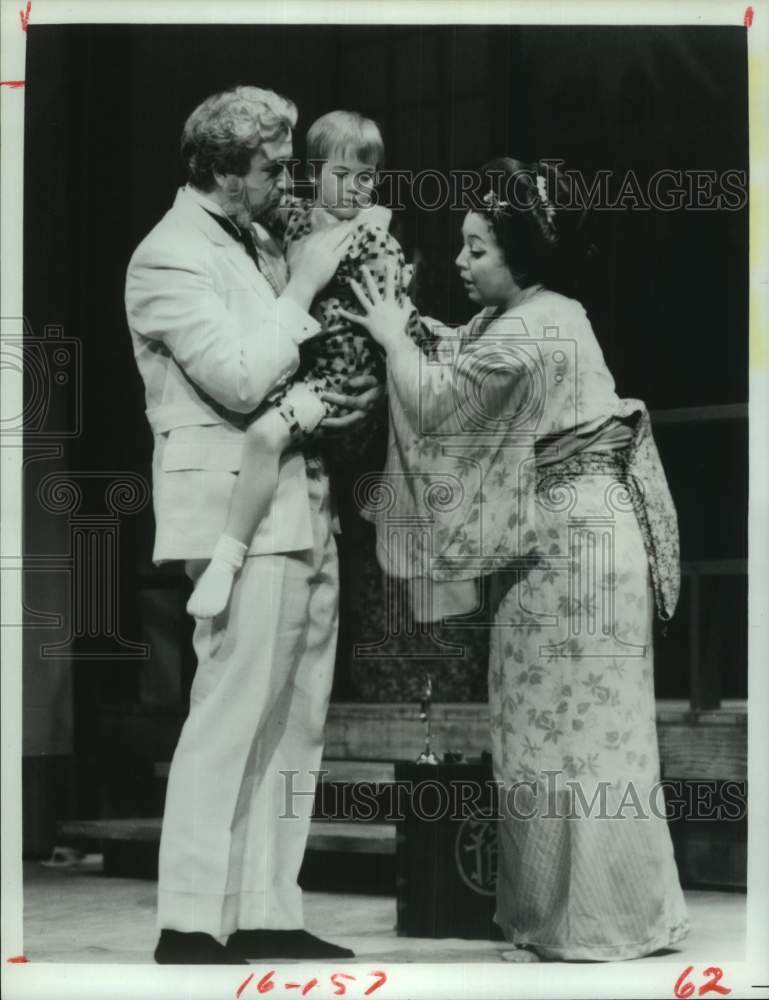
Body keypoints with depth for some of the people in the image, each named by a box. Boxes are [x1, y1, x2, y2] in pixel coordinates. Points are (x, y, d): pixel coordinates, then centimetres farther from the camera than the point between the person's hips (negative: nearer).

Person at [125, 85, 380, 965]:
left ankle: (266, 913, 16)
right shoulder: (169, 256, -8)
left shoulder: (257, 243, 15)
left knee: (293, 725, 9)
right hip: (239, 507, -9)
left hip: (300, 505, 9)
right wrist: (305, 282, -11)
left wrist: (348, 399, 3)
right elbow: (240, 380, -18)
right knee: (232, 718, -8)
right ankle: (191, 924, -2)